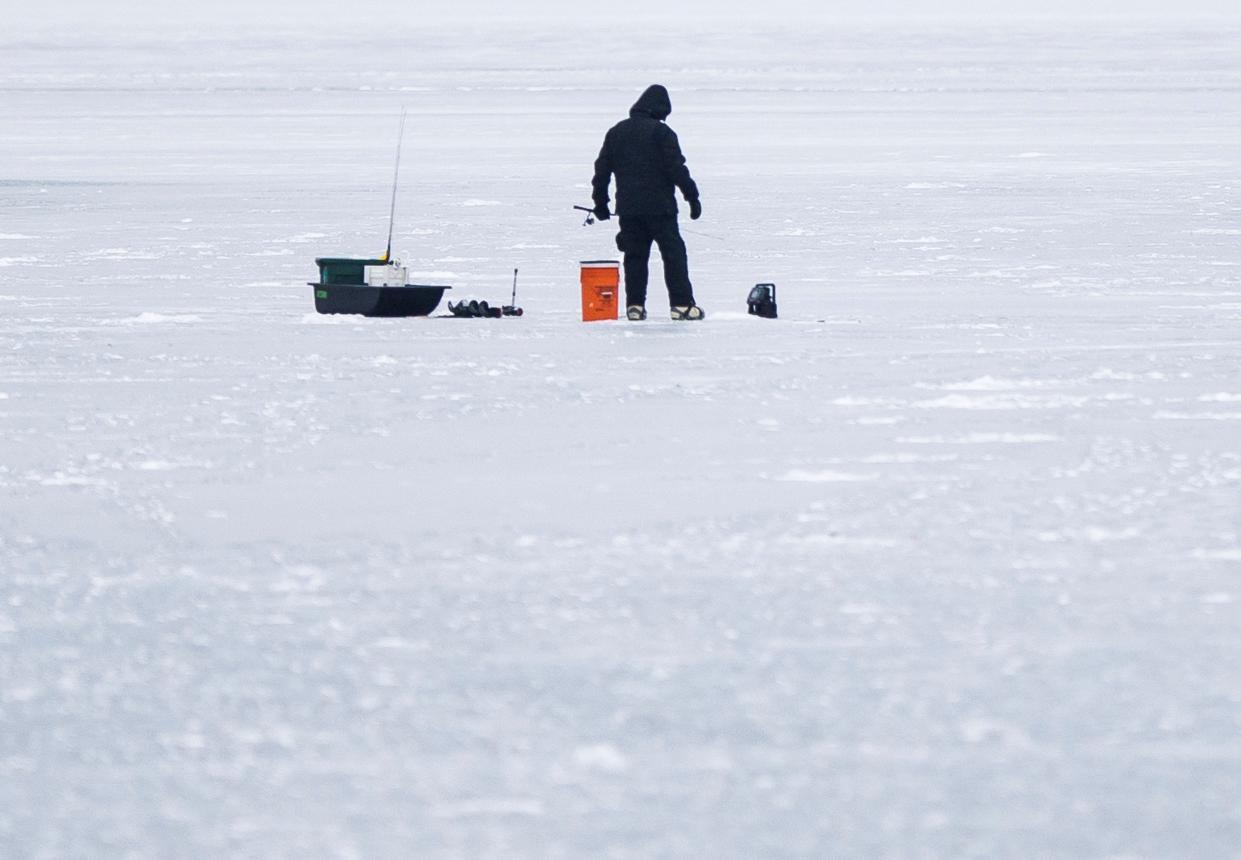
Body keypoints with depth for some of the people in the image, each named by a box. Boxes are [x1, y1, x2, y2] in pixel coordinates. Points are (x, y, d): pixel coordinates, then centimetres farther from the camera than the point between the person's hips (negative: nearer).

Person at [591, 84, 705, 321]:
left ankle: (635, 305, 4)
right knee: (673, 253, 0)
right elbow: (676, 168, -11)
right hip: (660, 205, -5)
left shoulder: (616, 132, 10)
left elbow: (602, 169, 14)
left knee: (635, 255, 9)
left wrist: (600, 201, 22)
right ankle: (682, 304, -5)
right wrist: (692, 196, -4)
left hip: (627, 207, 5)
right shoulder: (661, 132, -8)